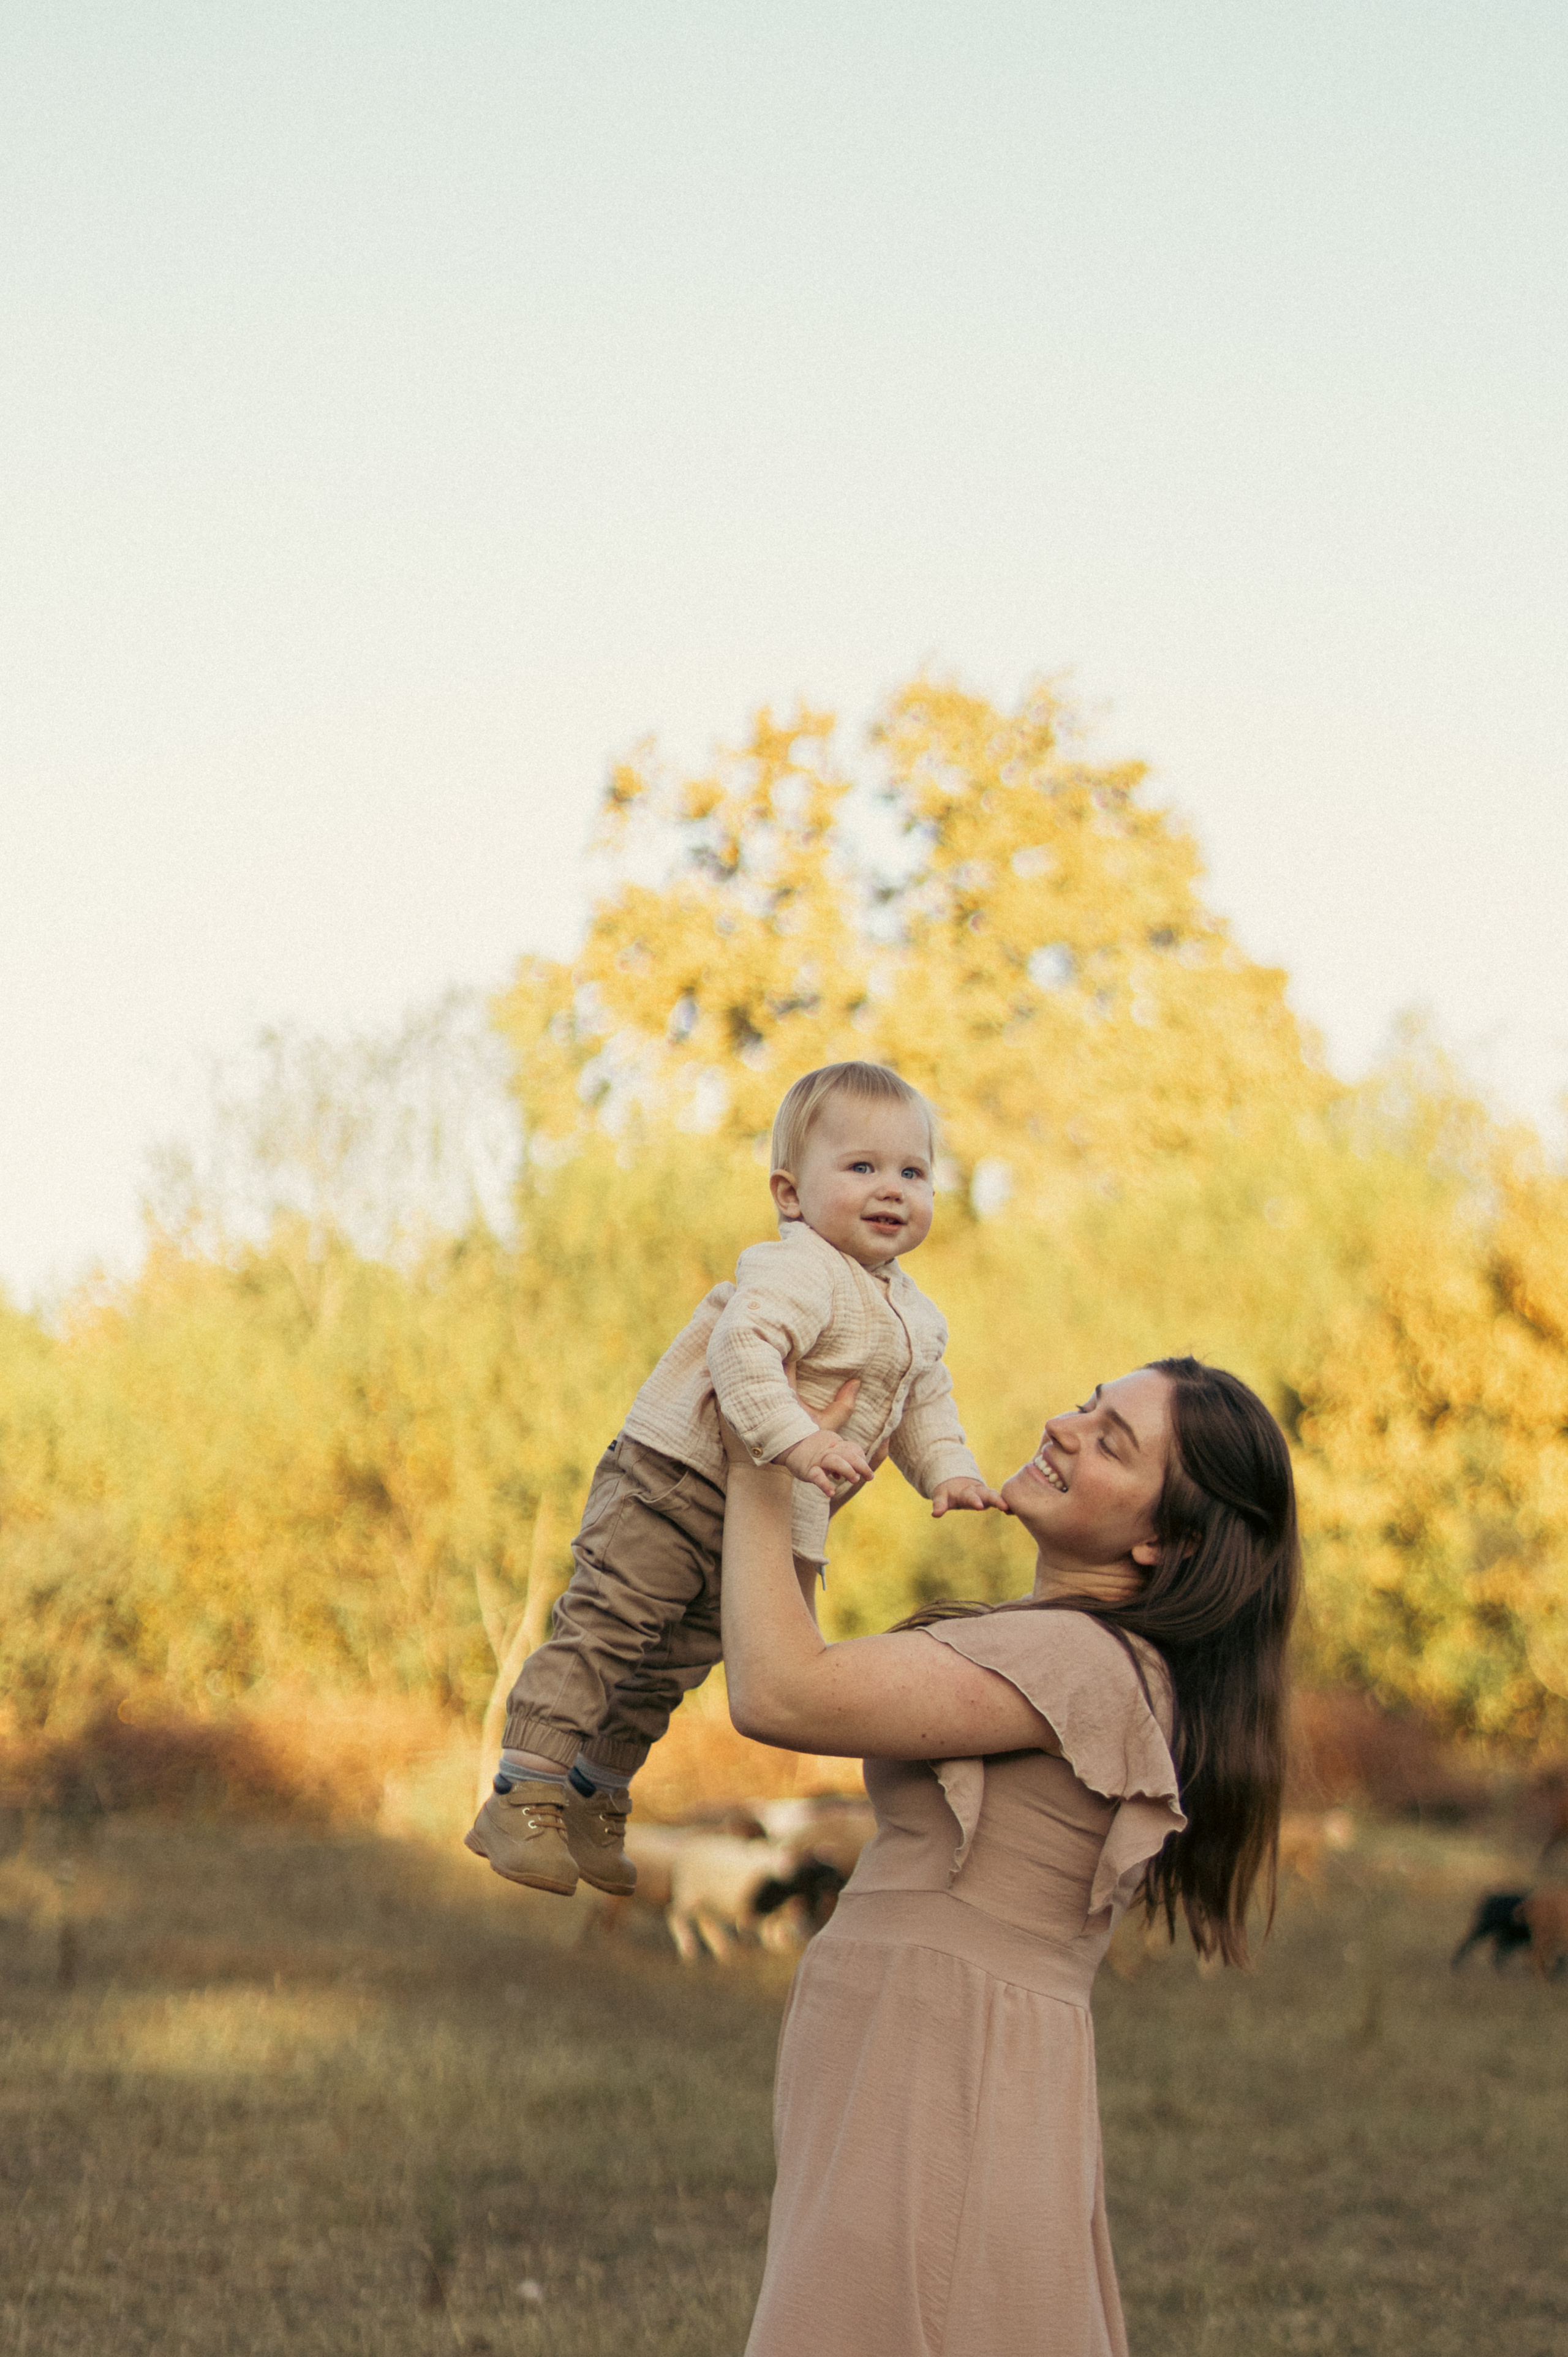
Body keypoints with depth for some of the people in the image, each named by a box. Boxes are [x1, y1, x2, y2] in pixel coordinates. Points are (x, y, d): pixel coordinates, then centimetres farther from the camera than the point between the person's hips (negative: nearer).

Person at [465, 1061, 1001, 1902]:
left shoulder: (913, 1317, 10)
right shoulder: (798, 1272, -21)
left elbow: (923, 1401, 21)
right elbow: (741, 1345, -36)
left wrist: (949, 1472, 3)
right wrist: (792, 1439, -46)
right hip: (674, 1481, -8)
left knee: (675, 1664, 15)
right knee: (604, 1625, -11)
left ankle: (596, 1801, 30)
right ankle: (522, 1800, -9)